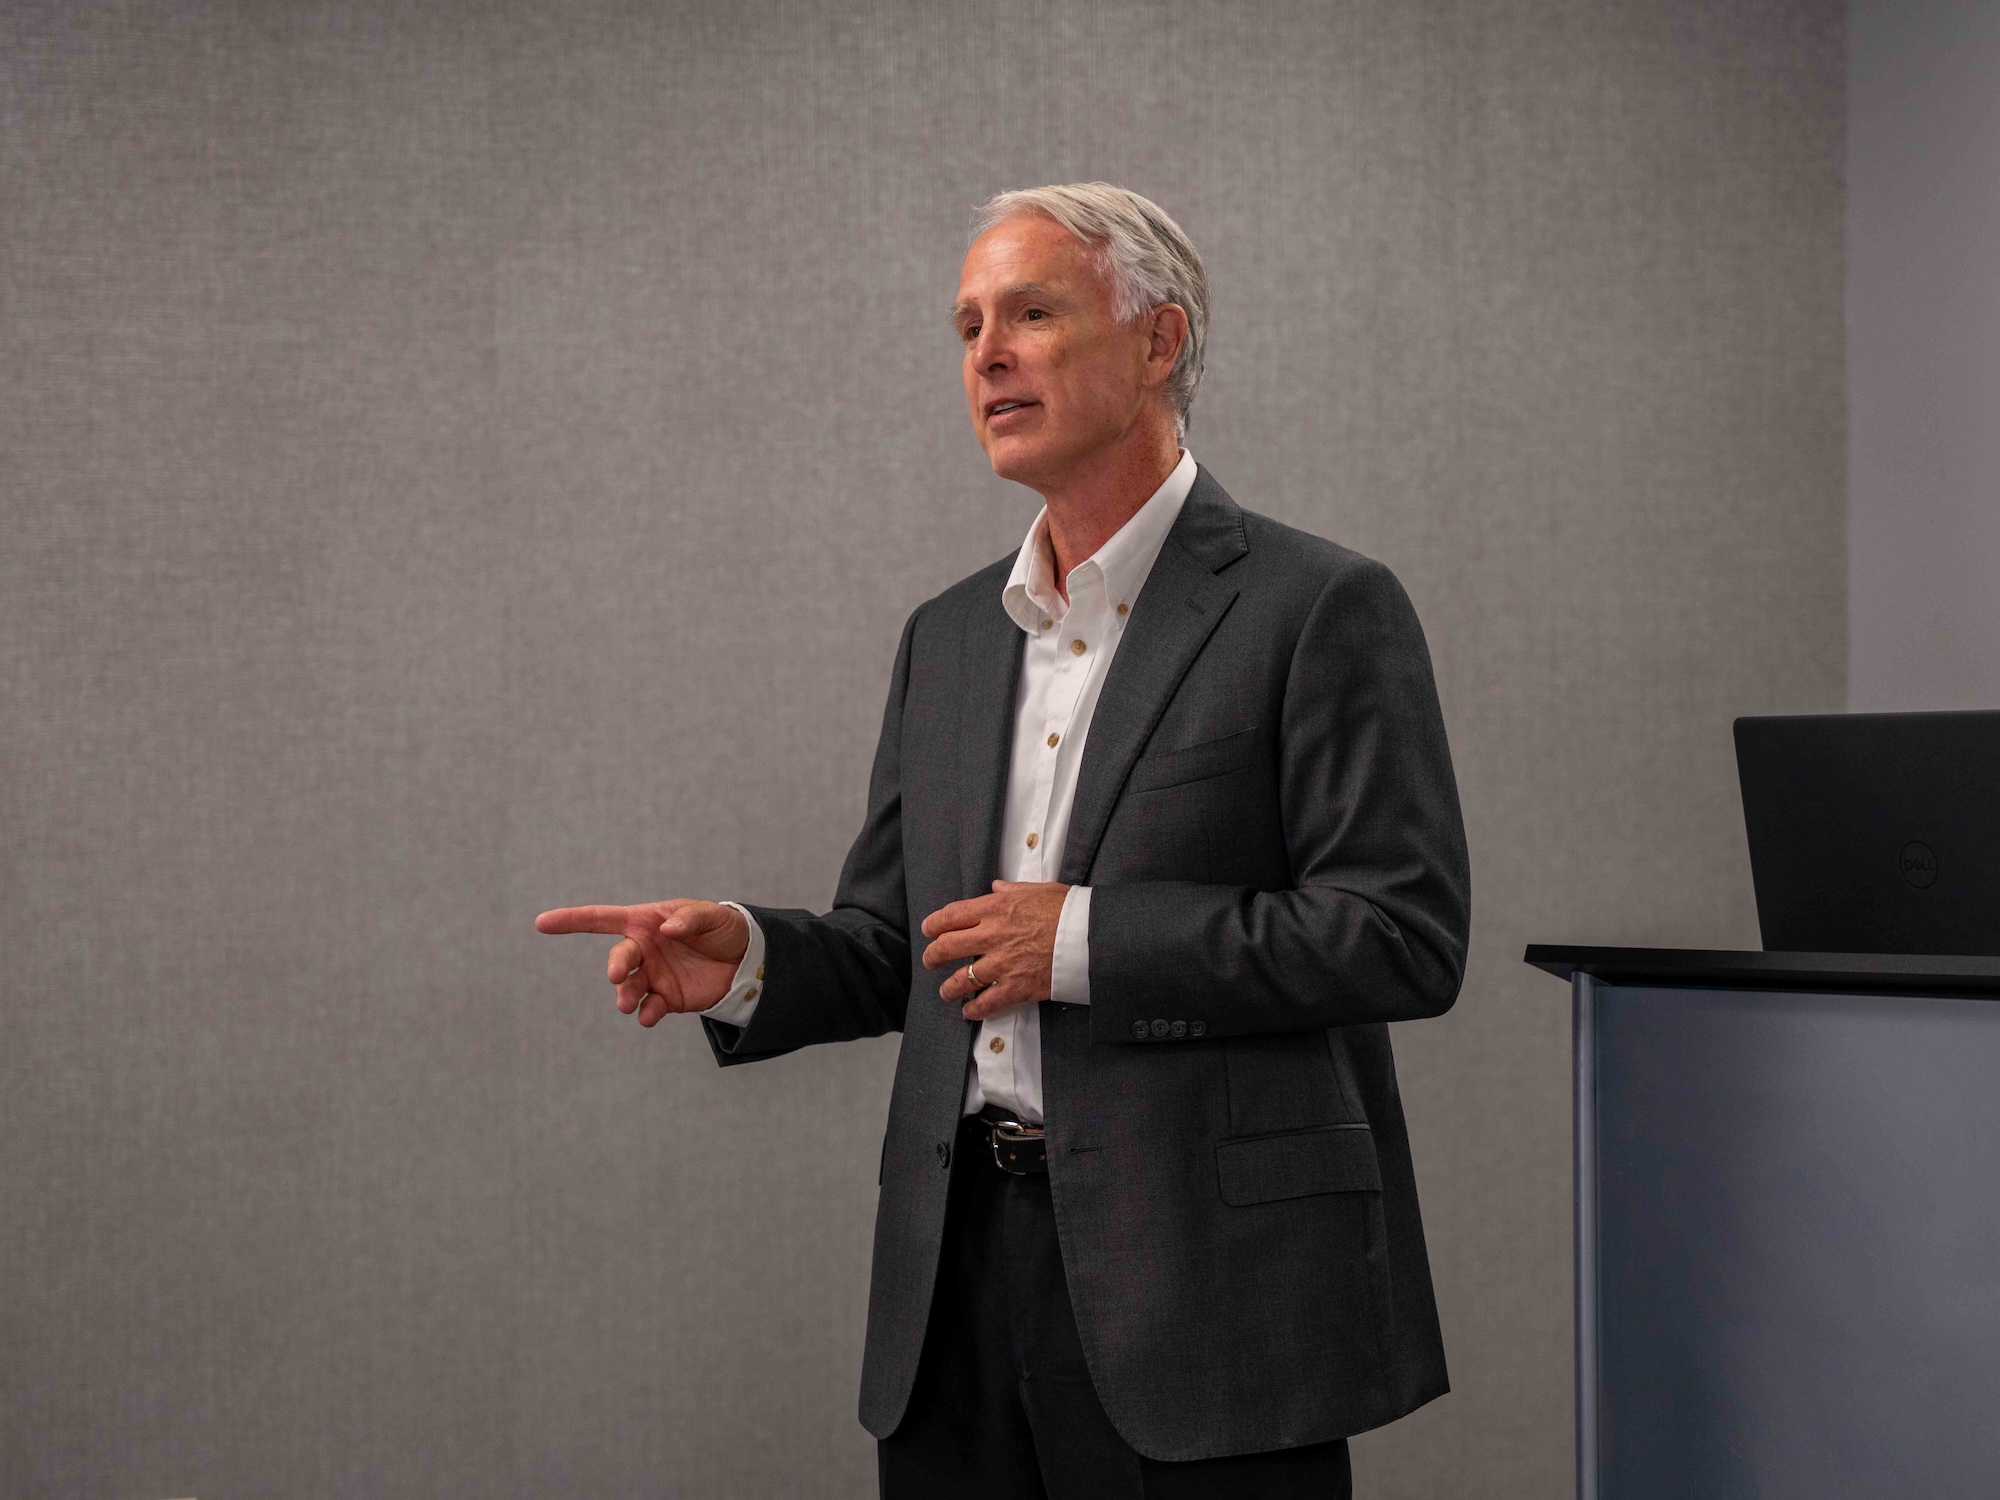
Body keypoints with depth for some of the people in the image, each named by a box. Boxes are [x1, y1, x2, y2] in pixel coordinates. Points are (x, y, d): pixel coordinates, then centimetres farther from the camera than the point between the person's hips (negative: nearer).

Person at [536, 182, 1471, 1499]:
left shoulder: (1320, 609, -6)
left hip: (1202, 1284, -6)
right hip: (962, 1279, 6)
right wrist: (747, 964, -3)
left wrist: (1085, 941, -16)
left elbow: (1405, 936, -13)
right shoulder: (949, 638, 15)